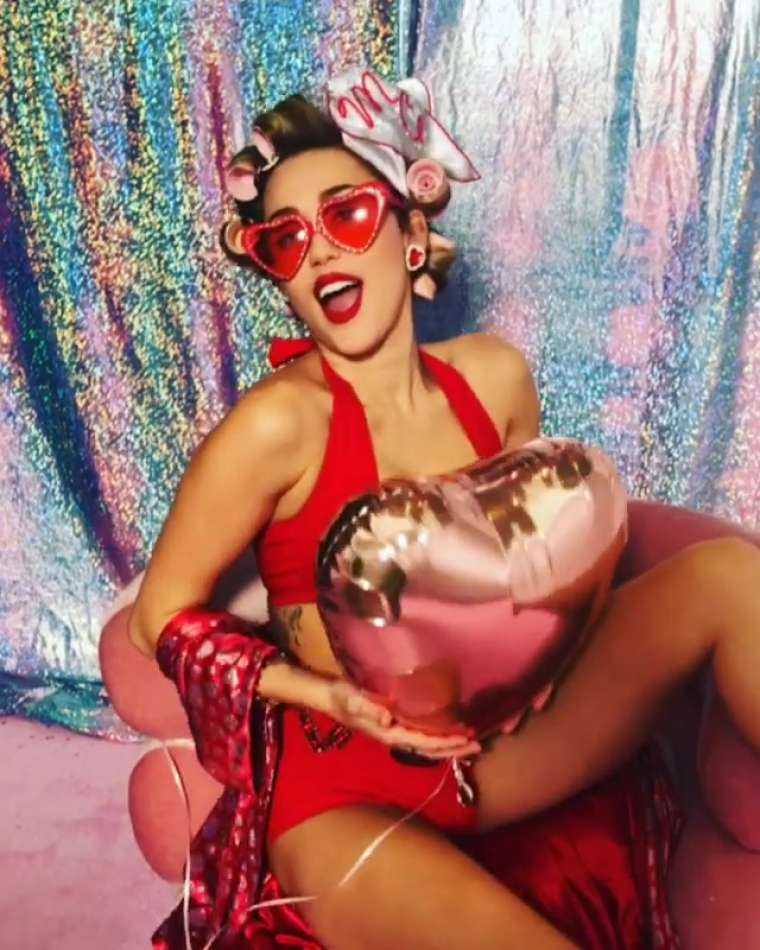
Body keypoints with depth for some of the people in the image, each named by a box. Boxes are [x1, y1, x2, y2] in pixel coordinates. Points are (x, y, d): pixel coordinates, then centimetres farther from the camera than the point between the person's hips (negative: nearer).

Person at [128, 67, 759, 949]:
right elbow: (163, 617, -7)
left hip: (499, 743, 6)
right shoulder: (279, 422, -16)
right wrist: (329, 695, -19)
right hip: (348, 787, -5)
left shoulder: (493, 378, -1)